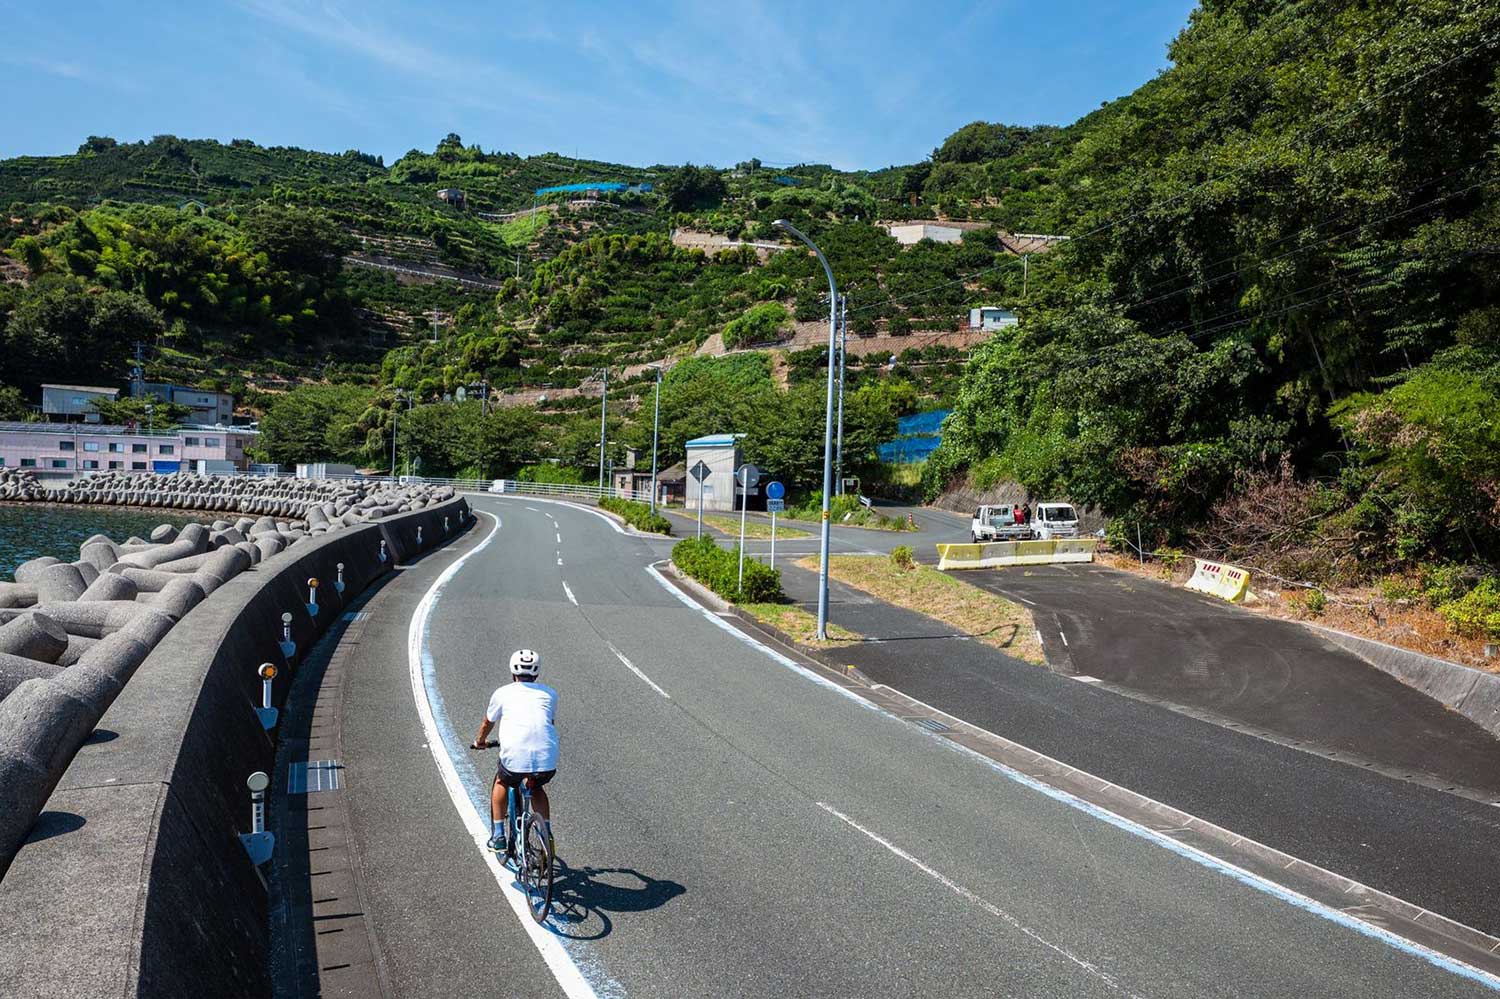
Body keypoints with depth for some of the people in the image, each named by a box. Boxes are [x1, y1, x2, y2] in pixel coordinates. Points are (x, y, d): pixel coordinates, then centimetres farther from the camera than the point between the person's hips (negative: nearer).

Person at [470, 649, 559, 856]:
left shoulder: (503, 693, 14)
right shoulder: (549, 693, 19)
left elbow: (488, 723, 31)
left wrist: (480, 741, 52)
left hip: (515, 759, -2)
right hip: (548, 762, 2)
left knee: (501, 783, 31)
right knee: (537, 788, 33)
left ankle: (498, 836, 28)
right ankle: (547, 835, 22)